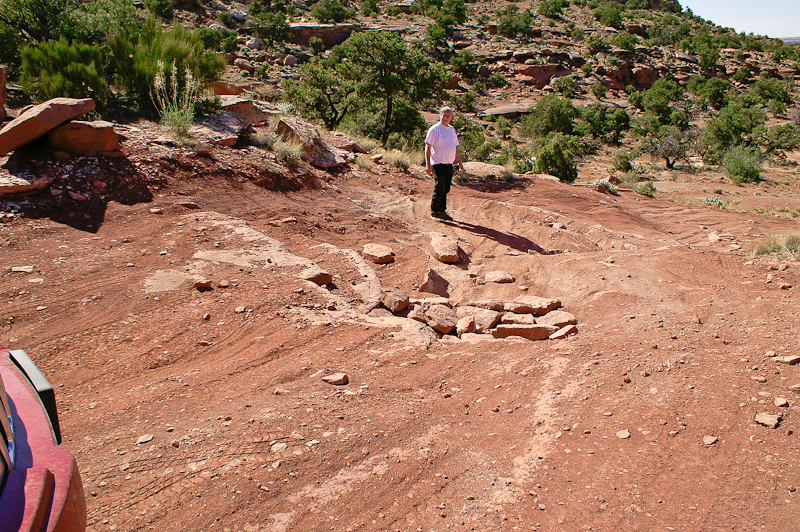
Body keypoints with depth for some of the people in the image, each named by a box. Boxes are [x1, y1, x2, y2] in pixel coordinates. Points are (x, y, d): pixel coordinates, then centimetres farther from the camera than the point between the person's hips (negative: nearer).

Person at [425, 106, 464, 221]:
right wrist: (428, 164, -17)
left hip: (449, 165, 7)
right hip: (438, 164, -7)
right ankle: (434, 213, 5)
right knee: (439, 190, -6)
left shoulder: (452, 129, 16)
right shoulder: (434, 129, -7)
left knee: (445, 190, 10)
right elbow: (428, 147, -11)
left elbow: (455, 147, 25)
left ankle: (442, 212, 19)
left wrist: (459, 161, 21)